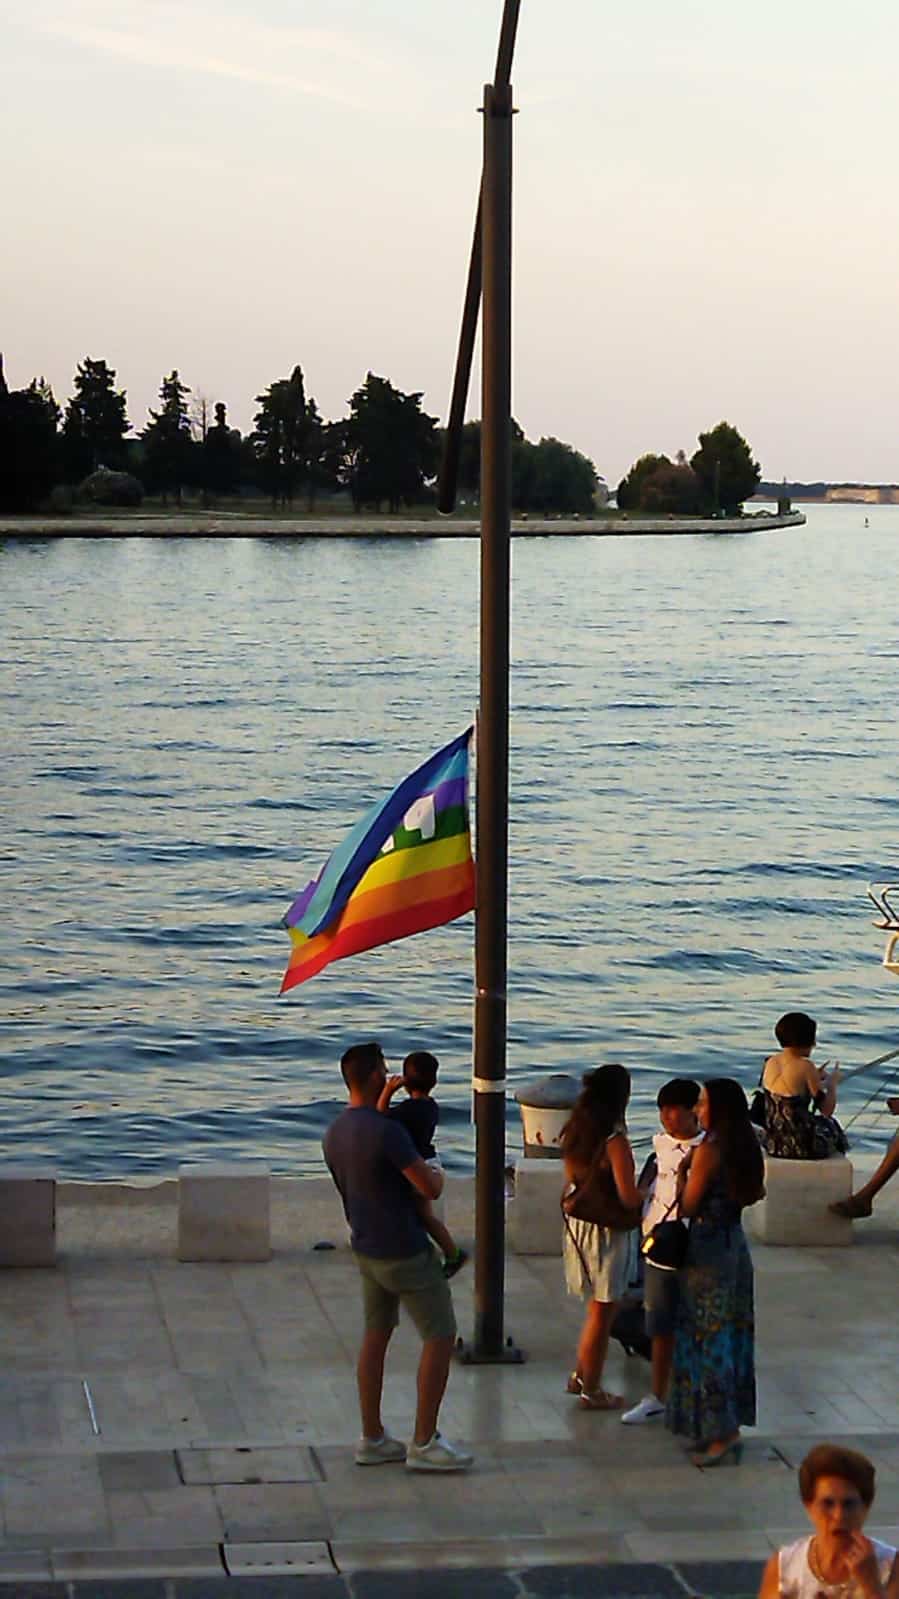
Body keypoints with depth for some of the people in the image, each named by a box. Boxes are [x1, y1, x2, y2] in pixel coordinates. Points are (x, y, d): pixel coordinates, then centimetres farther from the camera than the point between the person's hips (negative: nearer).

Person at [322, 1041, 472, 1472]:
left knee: (376, 1335, 15)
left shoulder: (333, 1134, 3)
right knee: (440, 1336, 2)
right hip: (405, 1253, -8)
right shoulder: (387, 1132, -25)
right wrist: (436, 1173, 0)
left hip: (366, 1249, 8)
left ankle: (372, 1438, 19)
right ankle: (424, 1443, 4)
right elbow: (429, 1188, -23)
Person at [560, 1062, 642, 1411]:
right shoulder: (614, 1141, -23)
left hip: (578, 1224, 8)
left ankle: (581, 1375, 31)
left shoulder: (574, 1134, 1)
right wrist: (646, 1195, -4)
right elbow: (628, 1197, -23)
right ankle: (592, 1391, 15)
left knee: (597, 1309, 23)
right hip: (608, 1231, -8)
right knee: (602, 1315, 6)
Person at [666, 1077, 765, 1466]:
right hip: (735, 1244, 8)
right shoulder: (746, 1149, 5)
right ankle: (731, 1423, 23)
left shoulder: (708, 1151, -19)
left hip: (708, 1251, -8)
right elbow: (755, 1194, 18)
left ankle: (720, 1433, -1)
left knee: (706, 1337, -2)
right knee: (732, 1333, 15)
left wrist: (682, 1172, -2)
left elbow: (687, 1206, -16)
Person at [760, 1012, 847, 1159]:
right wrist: (833, 1082, 2)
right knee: (832, 1126, 27)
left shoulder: (770, 1063, 0)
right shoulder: (805, 1067, -20)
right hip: (800, 1146, -6)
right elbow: (827, 1110, -15)